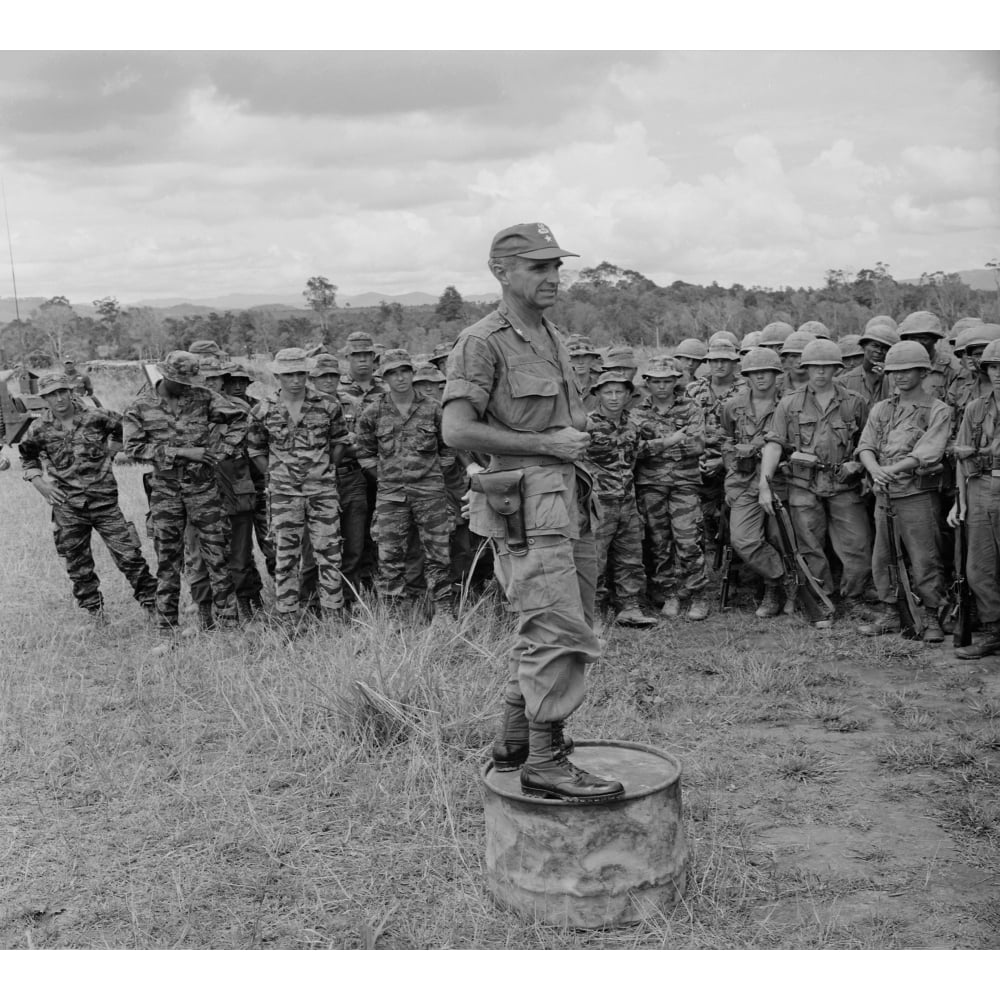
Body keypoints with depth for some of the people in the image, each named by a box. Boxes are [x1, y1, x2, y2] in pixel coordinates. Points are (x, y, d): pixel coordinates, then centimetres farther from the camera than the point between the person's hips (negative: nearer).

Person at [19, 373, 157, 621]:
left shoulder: (97, 418, -5)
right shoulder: (40, 429, -1)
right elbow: (28, 459, 16)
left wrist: (110, 454, 5)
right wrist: (39, 482, 2)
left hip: (104, 501, -1)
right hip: (67, 506, 1)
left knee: (129, 555, -3)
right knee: (78, 566, 7)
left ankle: (150, 601, 11)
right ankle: (94, 610, 23)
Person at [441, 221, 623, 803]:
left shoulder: (555, 340, 18)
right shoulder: (482, 343, -9)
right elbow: (458, 430, -19)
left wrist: (580, 434, 11)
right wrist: (547, 444, -16)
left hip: (568, 500, 9)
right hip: (527, 507, -9)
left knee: (547, 632, 14)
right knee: (562, 633, -12)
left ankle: (516, 743, 26)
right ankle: (546, 762, -4)